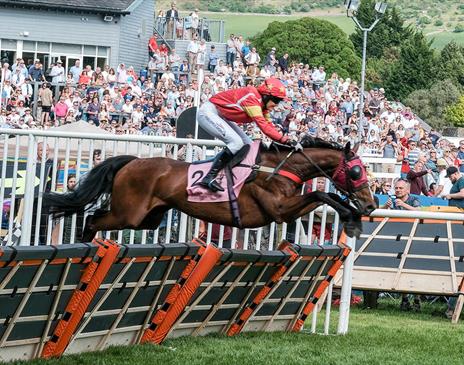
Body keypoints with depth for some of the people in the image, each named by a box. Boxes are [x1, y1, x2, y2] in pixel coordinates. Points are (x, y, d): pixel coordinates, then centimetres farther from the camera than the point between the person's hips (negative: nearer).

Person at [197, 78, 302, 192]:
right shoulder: (251, 97, -27)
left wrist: (283, 139, -10)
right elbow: (263, 125, -33)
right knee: (236, 142, -24)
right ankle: (209, 178, -23)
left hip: (222, 117, 11)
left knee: (248, 145, 6)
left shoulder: (263, 104, 2)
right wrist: (286, 140, -35)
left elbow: (269, 125, 4)